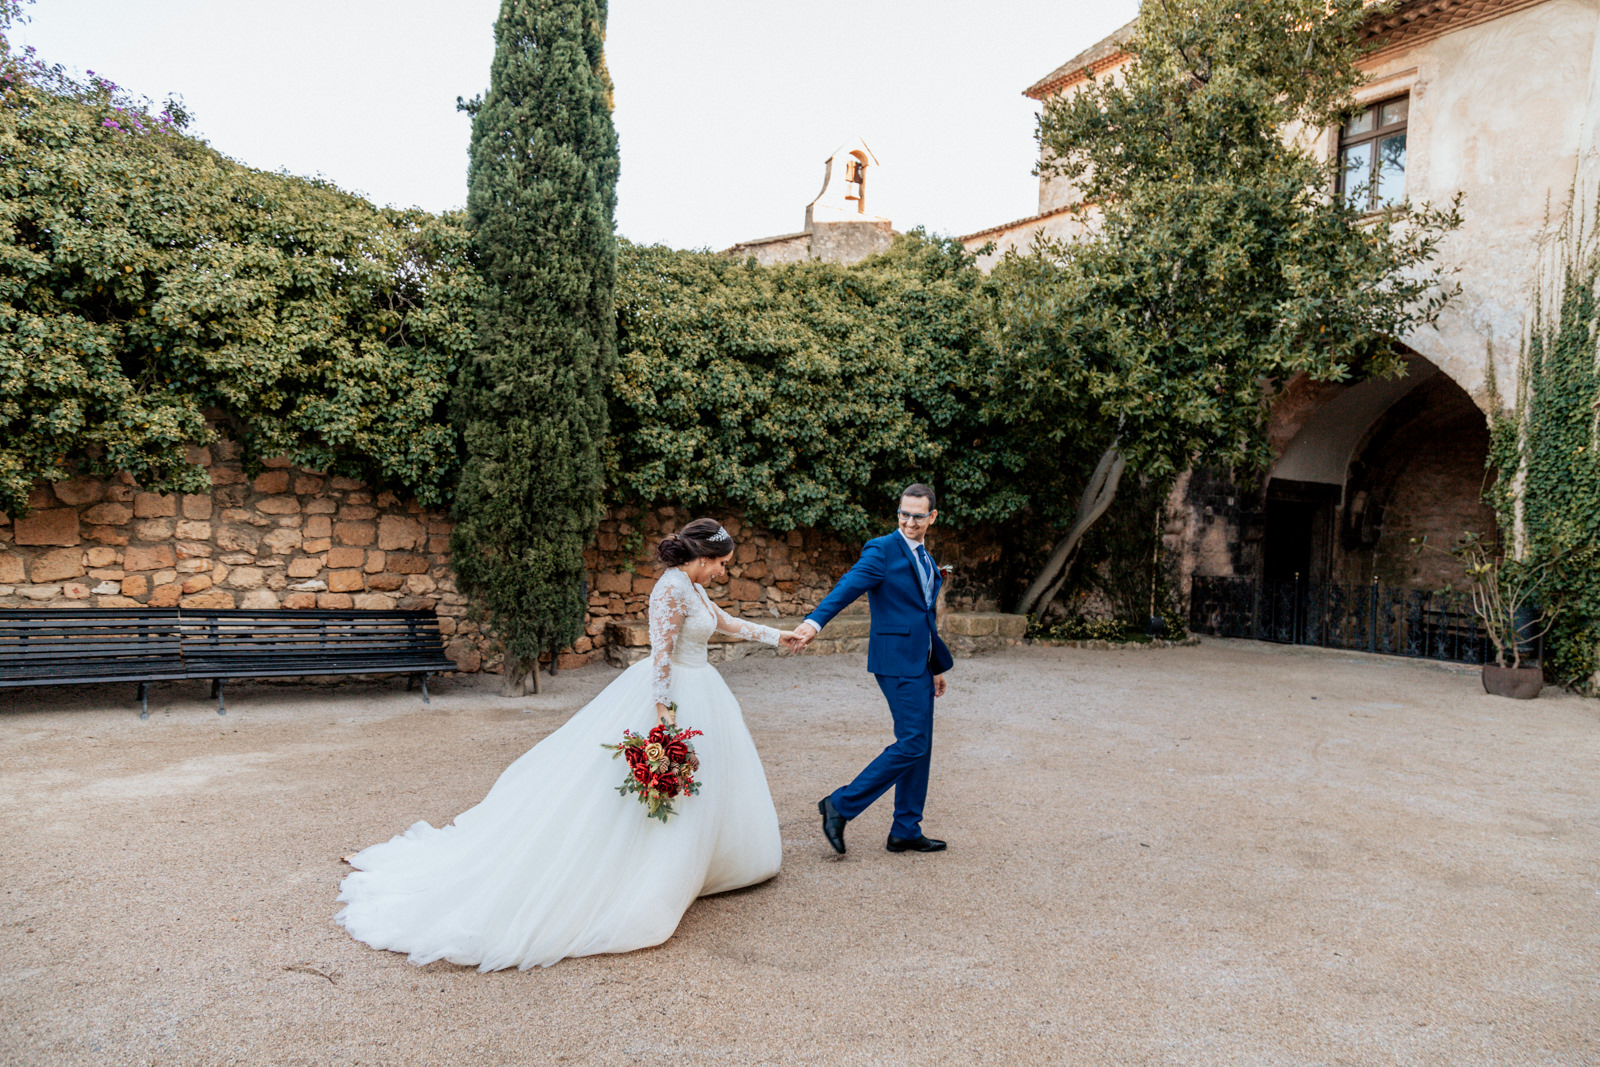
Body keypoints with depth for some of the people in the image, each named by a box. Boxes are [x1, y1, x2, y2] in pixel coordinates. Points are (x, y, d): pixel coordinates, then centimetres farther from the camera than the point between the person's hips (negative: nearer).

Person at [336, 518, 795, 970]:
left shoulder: (695, 589, 10)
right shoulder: (671, 589, -20)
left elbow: (728, 623, 24)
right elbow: (661, 656, -24)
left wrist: (779, 636, 27)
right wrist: (663, 719, -26)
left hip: (699, 694, 10)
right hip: (671, 694, -10)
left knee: (696, 791, 19)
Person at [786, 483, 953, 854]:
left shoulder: (926, 558, 17)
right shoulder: (882, 549, -9)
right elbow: (849, 586, -25)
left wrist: (937, 666, 27)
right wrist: (814, 621, -41)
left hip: (918, 662, 9)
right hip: (898, 661, -9)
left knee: (920, 748, 11)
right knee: (911, 744, -12)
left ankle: (906, 831, 20)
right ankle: (840, 805, -3)